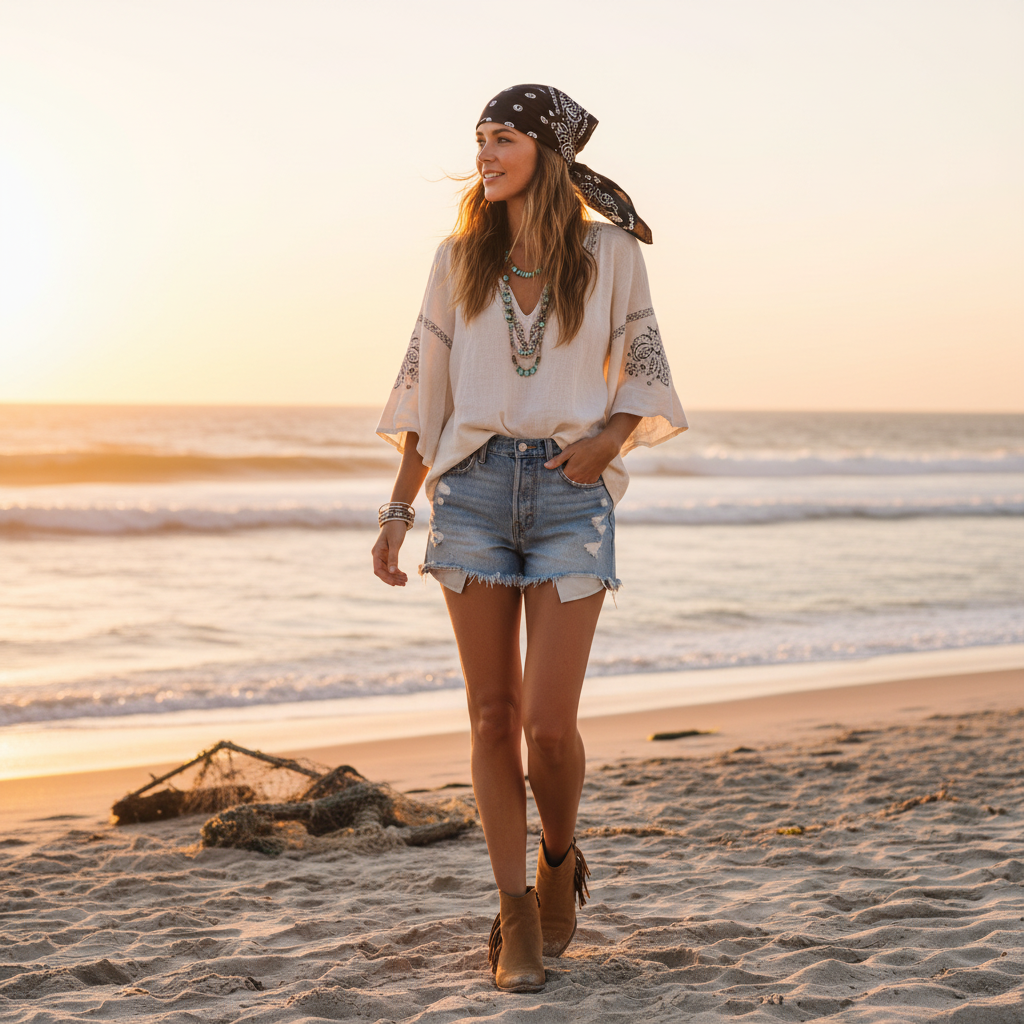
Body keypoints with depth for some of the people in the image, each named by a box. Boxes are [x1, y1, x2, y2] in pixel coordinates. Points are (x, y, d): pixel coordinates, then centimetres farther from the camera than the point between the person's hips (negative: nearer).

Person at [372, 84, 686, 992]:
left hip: (571, 496, -2)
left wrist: (610, 437, -12)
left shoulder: (610, 253, 3)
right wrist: (397, 512, 6)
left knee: (548, 722, -8)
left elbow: (643, 377, 10)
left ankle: (560, 860, 24)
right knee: (492, 714, 2)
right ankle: (517, 917, 14)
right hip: (474, 489, 2)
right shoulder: (458, 259, 8)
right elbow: (426, 389, 11)